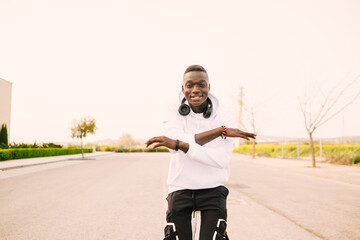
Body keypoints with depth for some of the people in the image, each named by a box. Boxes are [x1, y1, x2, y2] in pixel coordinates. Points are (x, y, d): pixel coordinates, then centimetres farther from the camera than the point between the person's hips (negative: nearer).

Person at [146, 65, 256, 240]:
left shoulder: (224, 117, -6)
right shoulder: (173, 113, -2)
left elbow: (221, 159, -19)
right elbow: (179, 141, -21)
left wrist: (178, 144, -27)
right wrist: (220, 130, -23)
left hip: (212, 191, -1)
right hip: (180, 191, 1)